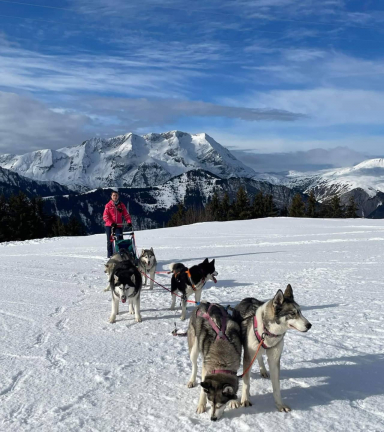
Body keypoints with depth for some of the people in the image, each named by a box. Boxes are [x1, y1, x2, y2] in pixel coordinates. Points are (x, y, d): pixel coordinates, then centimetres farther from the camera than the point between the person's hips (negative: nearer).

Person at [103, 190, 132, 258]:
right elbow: (105, 216, -5)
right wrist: (111, 223, -16)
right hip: (109, 226, -1)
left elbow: (126, 215, 7)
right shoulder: (108, 205, 1)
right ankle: (110, 255, 10)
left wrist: (129, 222, -9)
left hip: (119, 226, 1)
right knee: (110, 241, 3)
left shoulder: (121, 205, 9)